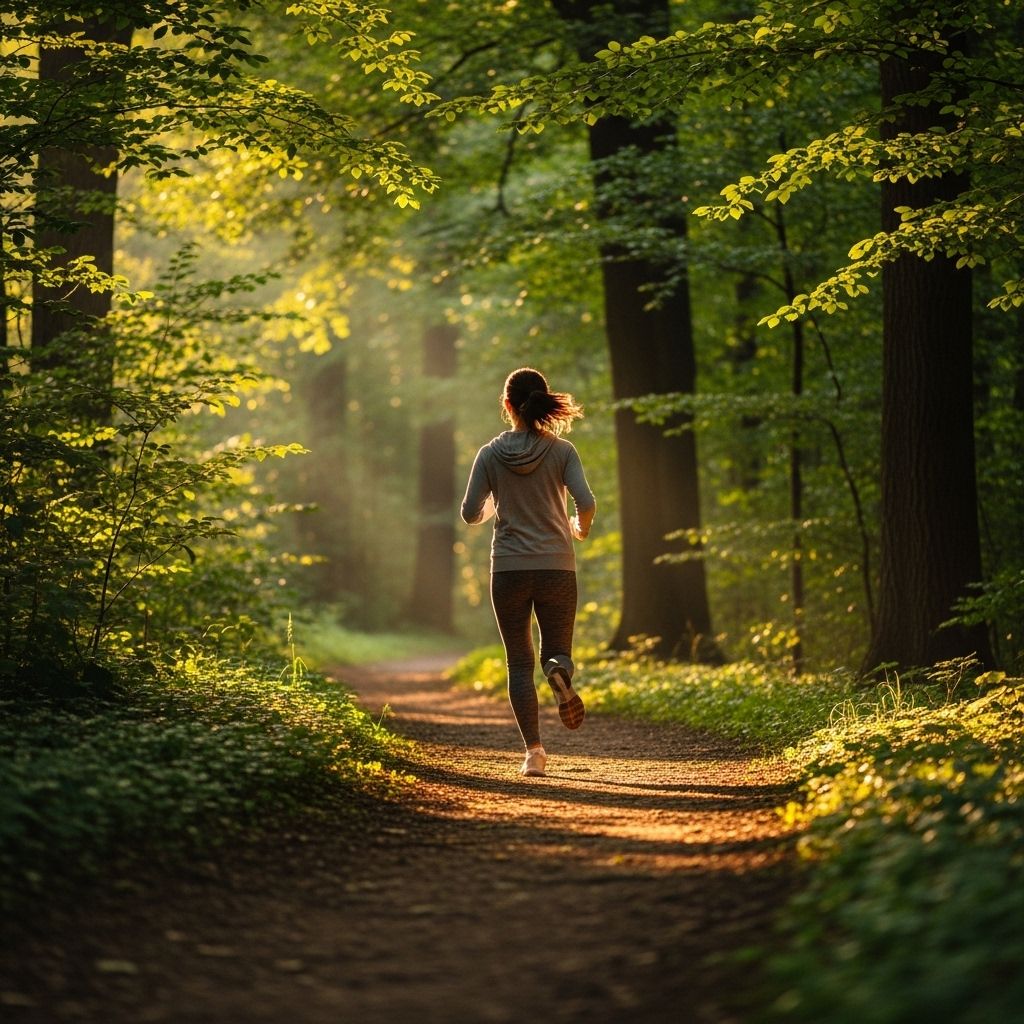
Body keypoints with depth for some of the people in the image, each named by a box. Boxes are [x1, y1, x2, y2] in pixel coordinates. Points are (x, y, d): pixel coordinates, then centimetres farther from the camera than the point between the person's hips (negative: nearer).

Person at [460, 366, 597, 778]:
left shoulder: (491, 454, -1)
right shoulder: (562, 451, -2)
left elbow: (471, 514, -1)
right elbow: (586, 503, -11)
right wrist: (579, 528, 11)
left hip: (509, 570, 0)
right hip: (557, 568, 0)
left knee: (519, 663, 9)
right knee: (557, 650, 14)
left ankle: (534, 750, -3)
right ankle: (559, 671, -24)